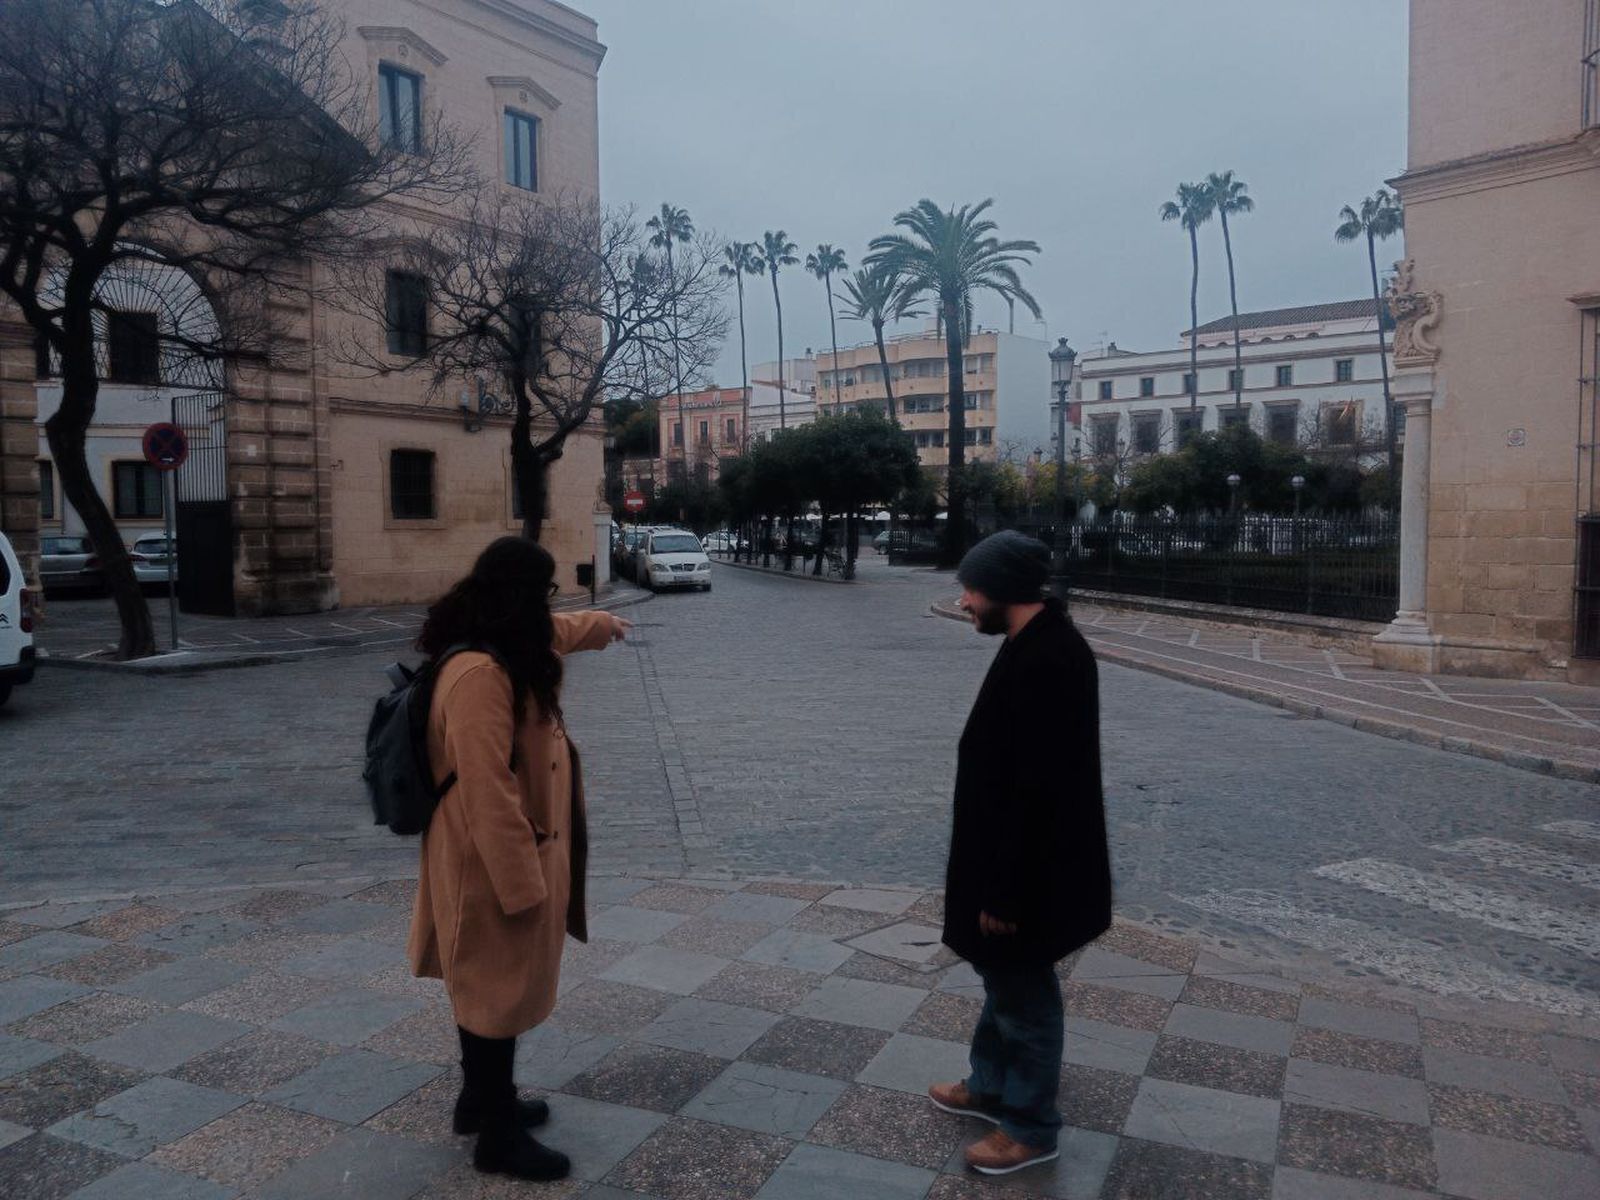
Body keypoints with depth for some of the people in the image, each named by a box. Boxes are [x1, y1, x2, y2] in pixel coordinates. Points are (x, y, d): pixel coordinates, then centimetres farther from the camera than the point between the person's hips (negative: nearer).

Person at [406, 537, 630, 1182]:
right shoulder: (480, 675, -28)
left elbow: (553, 631, 31)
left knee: (485, 984, 22)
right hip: (496, 862, -10)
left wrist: (602, 624, 48)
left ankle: (482, 1098, 39)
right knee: (501, 990, 4)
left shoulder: (501, 652, 5)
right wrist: (522, 883, -25)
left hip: (500, 855, 10)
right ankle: (498, 1135, 20)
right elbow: (489, 793, -29)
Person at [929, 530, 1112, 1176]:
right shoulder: (1038, 644, 5)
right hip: (1010, 858, 10)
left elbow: (1039, 792, -28)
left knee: (1024, 994, 9)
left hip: (1028, 872, -10)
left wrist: (1005, 891, -22)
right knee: (1002, 980, 24)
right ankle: (991, 1086, 44)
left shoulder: (1047, 660, -28)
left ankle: (1031, 1127, 28)